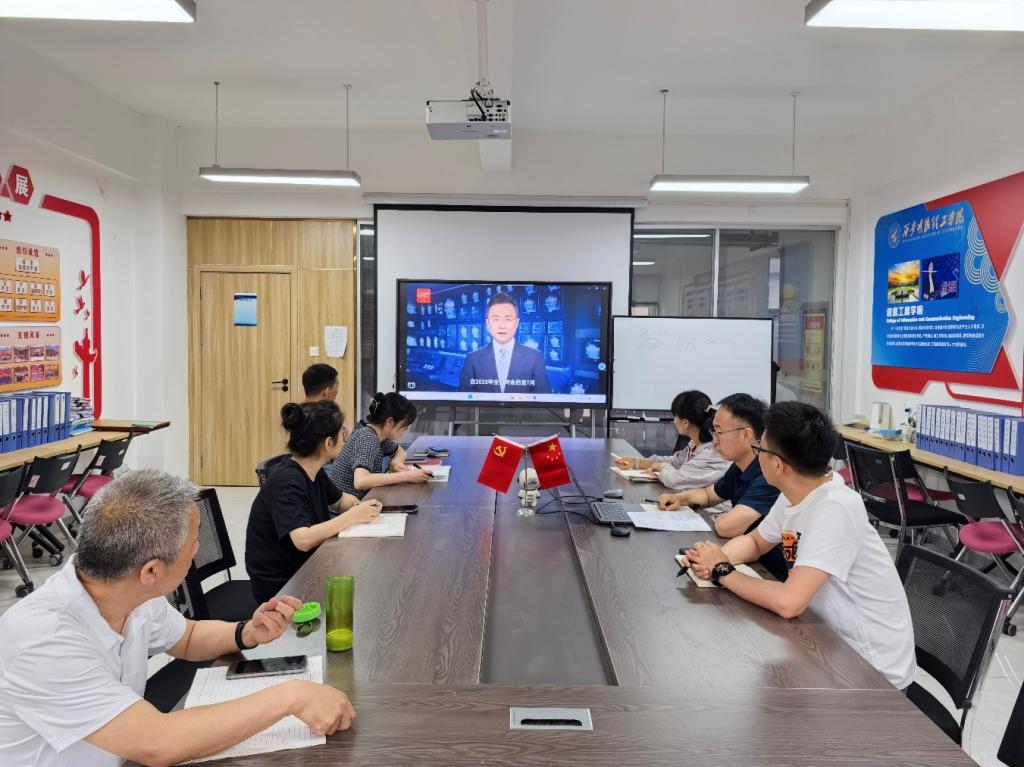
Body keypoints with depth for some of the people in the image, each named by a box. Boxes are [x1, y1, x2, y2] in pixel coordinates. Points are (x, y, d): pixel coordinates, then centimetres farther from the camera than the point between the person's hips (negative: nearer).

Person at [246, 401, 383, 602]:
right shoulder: (287, 482, -25)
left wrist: (360, 507, -5)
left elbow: (339, 500, 17)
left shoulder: (314, 472, -1)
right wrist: (352, 516, -25)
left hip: (305, 567, 8)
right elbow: (303, 539, -35)